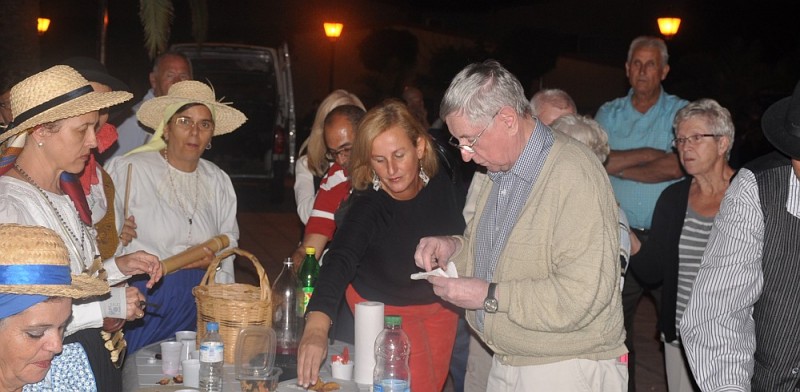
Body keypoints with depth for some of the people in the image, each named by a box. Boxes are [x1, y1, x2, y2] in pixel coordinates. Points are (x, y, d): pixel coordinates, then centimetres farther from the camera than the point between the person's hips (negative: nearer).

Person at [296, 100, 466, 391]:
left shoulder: (441, 184, -19)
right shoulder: (368, 206, -34)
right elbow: (340, 260, -50)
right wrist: (317, 324, -65)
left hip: (440, 300, 5)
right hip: (385, 307, -5)